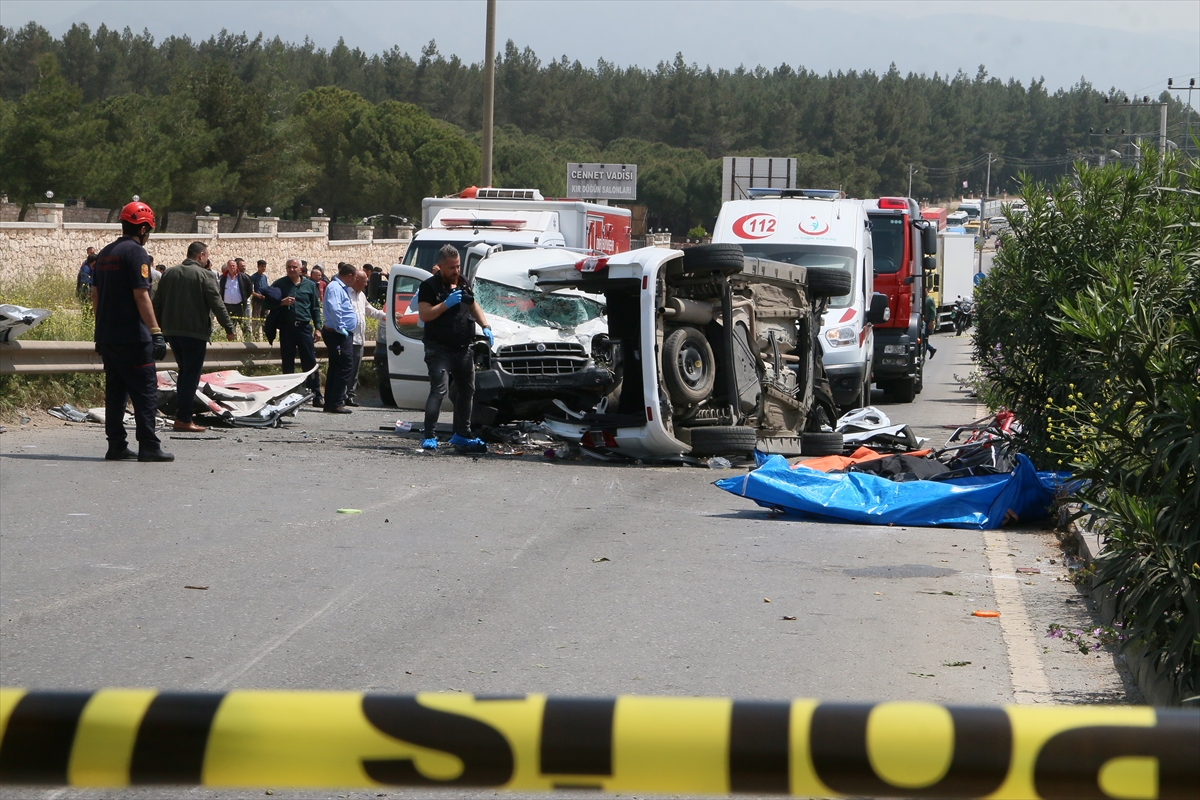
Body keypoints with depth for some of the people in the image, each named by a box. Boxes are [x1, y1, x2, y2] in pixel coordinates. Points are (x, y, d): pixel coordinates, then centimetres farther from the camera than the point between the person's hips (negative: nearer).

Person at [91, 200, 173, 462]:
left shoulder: (105, 253, 14)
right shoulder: (136, 252, -11)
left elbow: (95, 295, 18)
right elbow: (141, 295, -18)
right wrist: (156, 332, -18)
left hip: (107, 335, 8)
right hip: (132, 337, -8)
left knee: (115, 391, 11)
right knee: (145, 390, -5)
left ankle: (116, 446, 10)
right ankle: (148, 447, -8)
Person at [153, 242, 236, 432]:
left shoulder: (169, 274, 10)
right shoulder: (204, 275, -9)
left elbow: (157, 303, 13)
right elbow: (217, 304, -13)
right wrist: (229, 327, -7)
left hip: (171, 331, 7)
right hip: (194, 331, -6)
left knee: (184, 372, 19)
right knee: (191, 374, -3)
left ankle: (182, 414, 18)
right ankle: (184, 419, -6)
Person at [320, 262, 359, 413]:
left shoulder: (342, 288, 20)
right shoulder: (335, 288, -13)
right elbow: (334, 309, -26)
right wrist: (341, 328, -24)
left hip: (344, 334, 11)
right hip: (339, 334, -11)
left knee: (336, 368, 13)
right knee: (345, 367, -12)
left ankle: (330, 403, 18)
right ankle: (336, 403, -12)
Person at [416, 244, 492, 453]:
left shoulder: (462, 284, 14)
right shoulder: (430, 286, -8)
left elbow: (474, 307, 26)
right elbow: (424, 314, -17)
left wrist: (485, 327, 12)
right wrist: (446, 304, -25)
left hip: (463, 349, 8)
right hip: (439, 349, -8)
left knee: (466, 391, 13)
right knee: (439, 390, -18)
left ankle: (462, 435, 25)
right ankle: (429, 437, -19)